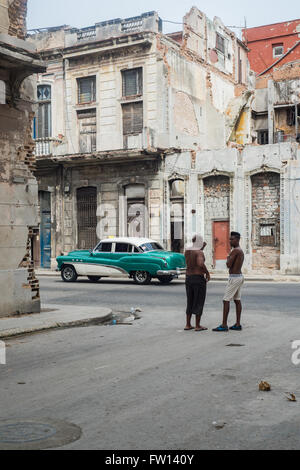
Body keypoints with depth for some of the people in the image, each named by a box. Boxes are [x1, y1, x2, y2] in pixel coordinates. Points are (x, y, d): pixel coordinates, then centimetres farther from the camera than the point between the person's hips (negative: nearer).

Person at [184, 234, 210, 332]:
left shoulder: (187, 250, 7)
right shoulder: (200, 252, -15)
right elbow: (201, 264, -33)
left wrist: (202, 248, 19)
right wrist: (207, 273, -18)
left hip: (189, 279, 7)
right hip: (199, 279, -7)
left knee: (190, 303, 15)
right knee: (199, 303, 3)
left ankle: (188, 325, 14)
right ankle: (198, 326, 6)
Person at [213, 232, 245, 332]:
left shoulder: (235, 250, -17)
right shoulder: (241, 251, 15)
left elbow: (228, 265, -20)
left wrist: (228, 259, -4)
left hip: (234, 278, -10)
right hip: (240, 276, 10)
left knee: (226, 300, -7)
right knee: (237, 300, 10)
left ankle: (224, 325, -7)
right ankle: (238, 324, 12)